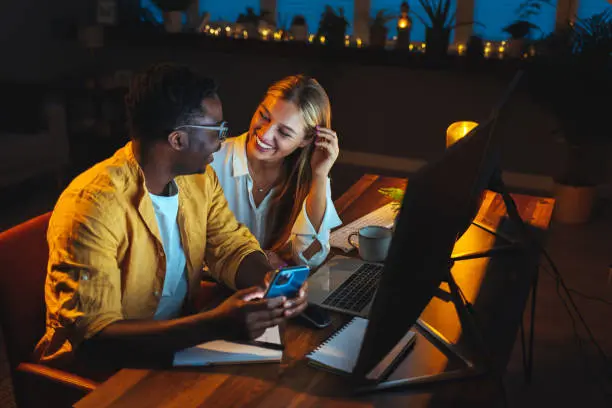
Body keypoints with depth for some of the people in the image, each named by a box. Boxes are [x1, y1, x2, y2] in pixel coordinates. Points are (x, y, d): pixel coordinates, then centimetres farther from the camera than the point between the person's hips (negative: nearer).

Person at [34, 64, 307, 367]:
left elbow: (232, 247, 3)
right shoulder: (92, 206, -25)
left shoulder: (200, 178, -3)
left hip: (179, 340, 6)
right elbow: (94, 334, -28)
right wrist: (215, 325, -38)